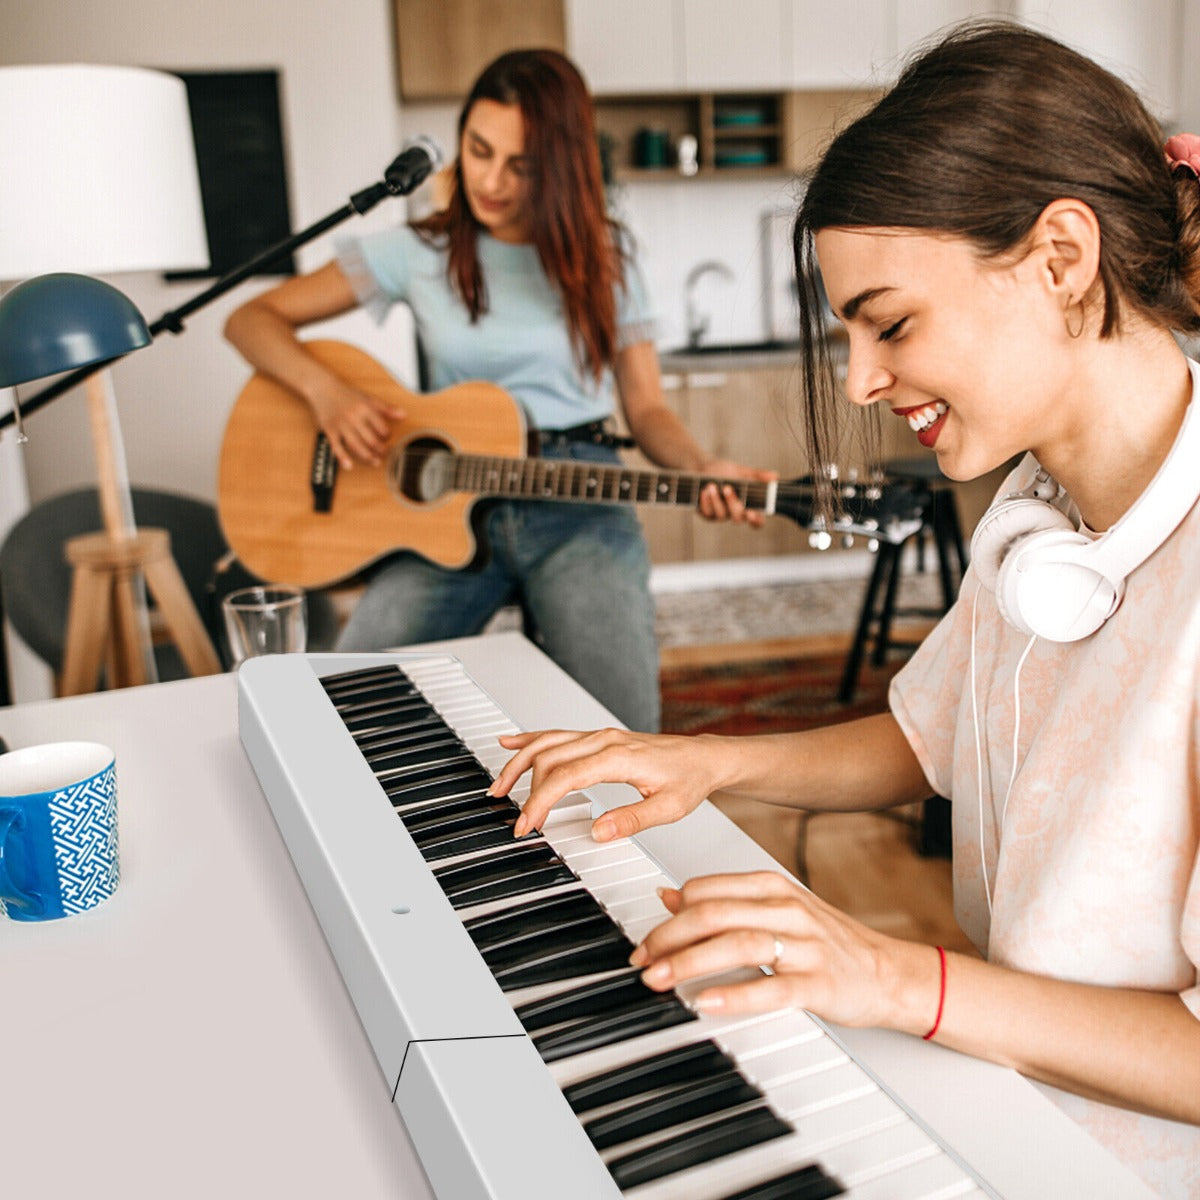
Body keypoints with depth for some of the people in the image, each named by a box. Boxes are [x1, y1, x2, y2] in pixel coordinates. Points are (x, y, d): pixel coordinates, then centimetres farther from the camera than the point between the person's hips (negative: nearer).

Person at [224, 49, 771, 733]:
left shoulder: (603, 258, 8)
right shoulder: (420, 251, 6)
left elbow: (646, 407, 7)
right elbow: (252, 320, 7)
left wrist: (704, 470, -14)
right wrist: (327, 391, -13)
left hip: (580, 505, 0)